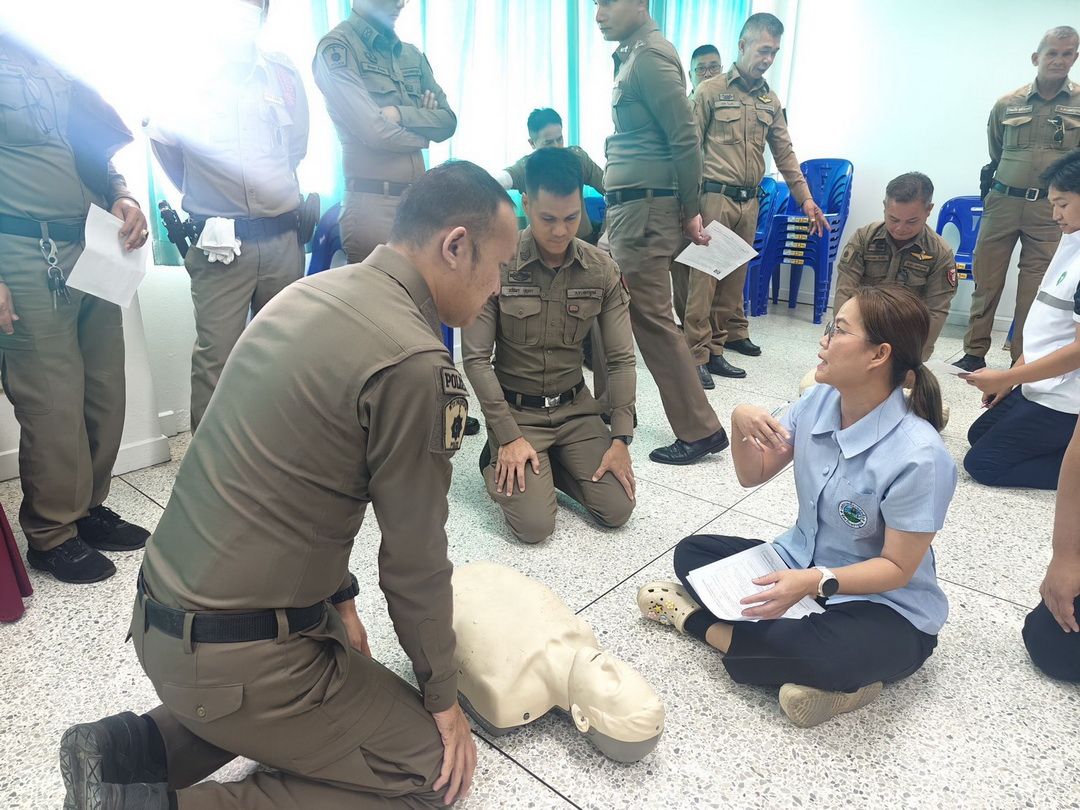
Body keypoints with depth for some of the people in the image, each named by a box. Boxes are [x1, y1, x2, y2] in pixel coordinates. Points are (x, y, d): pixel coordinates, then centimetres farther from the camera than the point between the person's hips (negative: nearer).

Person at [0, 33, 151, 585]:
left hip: (94, 249, 6)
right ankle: (51, 534, 14)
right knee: (53, 405, -2)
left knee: (105, 393, 8)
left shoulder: (49, 59, 17)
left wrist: (121, 195, 2)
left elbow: (95, 147, 24)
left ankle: (89, 509, 23)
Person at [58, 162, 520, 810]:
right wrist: (443, 699, 3)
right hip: (232, 657, -9)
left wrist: (340, 597, 17)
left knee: (344, 665, 30)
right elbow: (415, 559, -14)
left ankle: (129, 748, 17)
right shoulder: (416, 365, -23)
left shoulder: (311, 292, 4)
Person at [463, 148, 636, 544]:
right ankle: (500, 461, 15)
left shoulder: (602, 270, -5)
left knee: (618, 509, -8)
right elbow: (476, 359, -13)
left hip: (576, 407, 4)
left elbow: (621, 359, -3)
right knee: (535, 525, -15)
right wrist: (509, 436, -16)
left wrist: (621, 438, -10)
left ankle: (547, 463, 17)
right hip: (516, 409, -3)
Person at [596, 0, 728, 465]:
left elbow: (685, 139, -15)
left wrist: (690, 212, -12)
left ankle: (700, 431, 3)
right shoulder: (631, 55, 18)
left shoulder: (650, 55, -11)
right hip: (627, 205, 10)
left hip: (644, 206, -10)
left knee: (650, 319, -7)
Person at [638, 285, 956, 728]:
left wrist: (817, 582, -37)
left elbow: (897, 568, -20)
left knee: (824, 653, -37)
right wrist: (740, 422, -20)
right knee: (691, 552, -2)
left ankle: (698, 620, -11)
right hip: (800, 564, 7)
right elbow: (753, 475, 1)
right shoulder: (820, 401, -8)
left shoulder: (919, 456, -27)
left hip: (886, 608, -6)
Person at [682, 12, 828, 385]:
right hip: (714, 197, -5)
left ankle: (729, 335, 22)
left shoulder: (771, 101, 15)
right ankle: (699, 355, -5)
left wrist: (806, 199, 10)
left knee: (735, 275, 11)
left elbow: (785, 154, 17)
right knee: (704, 277, -8)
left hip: (749, 201, 5)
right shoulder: (711, 90, 0)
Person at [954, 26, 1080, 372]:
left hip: (1052, 210, -1)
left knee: (1035, 289, 2)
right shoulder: (1007, 104, 6)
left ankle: (1022, 360, 11)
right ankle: (974, 353, 13)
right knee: (986, 281, 3)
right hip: (1002, 202, 1)